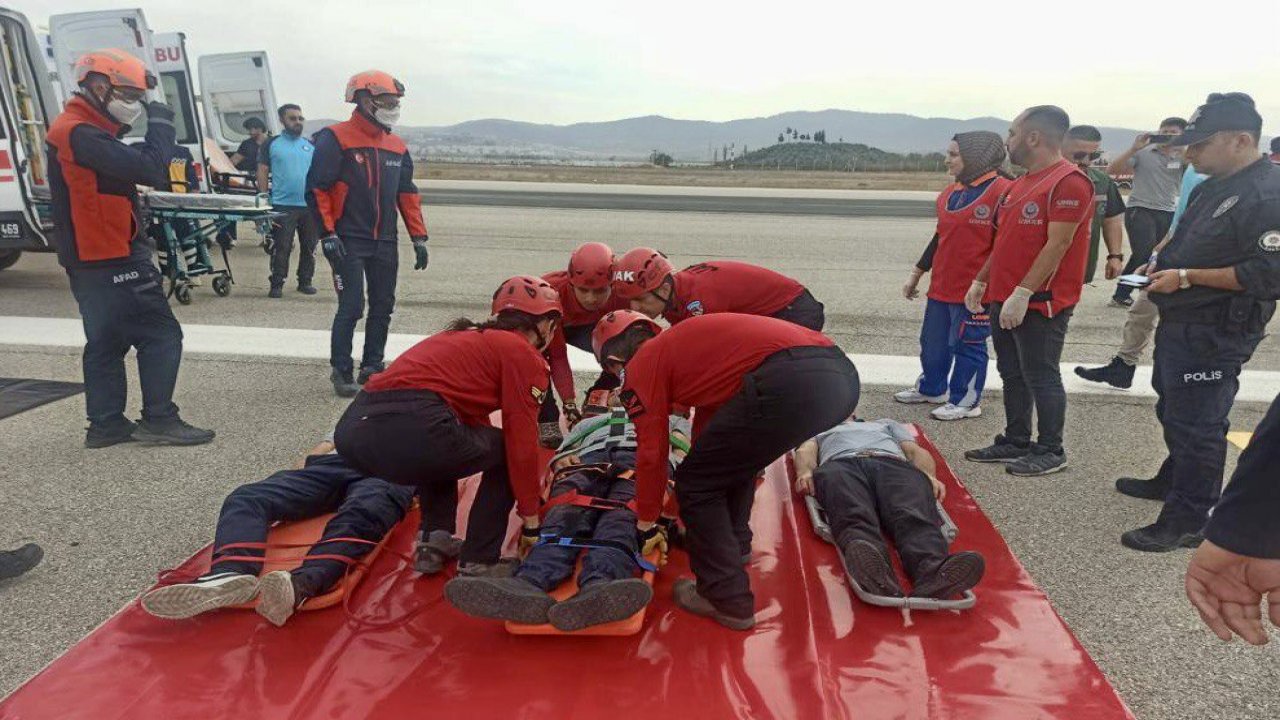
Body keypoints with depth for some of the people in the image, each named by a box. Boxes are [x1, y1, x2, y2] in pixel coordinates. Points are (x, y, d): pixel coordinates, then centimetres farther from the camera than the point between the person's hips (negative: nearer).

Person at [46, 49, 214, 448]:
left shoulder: (74, 131, 18)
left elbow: (128, 168, 13)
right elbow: (149, 169, -26)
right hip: (114, 261, -10)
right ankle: (159, 419, -3)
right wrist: (161, 125, -11)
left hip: (88, 260, 10)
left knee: (106, 342, 13)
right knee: (161, 334, -6)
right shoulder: (82, 134, -16)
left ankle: (105, 424, 18)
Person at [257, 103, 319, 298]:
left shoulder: (310, 145, 13)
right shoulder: (271, 144, 5)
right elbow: (262, 173, 3)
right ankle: (277, 284, 4)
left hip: (310, 206, 3)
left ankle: (305, 281, 20)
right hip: (282, 206, -3)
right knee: (281, 248, -3)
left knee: (309, 247, 8)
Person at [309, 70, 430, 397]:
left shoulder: (397, 147, 12)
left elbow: (408, 194, 15)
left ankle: (372, 367, 23)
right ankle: (341, 372, 8)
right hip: (348, 242, -6)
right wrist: (327, 234, -14)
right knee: (351, 308, -6)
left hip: (385, 243, 6)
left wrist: (419, 238, 10)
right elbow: (316, 189, -9)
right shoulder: (336, 139, -6)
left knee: (383, 307, 9)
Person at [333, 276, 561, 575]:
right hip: (407, 433, -9)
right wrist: (531, 517, 16)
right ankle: (479, 561, 14)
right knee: (505, 451, 15)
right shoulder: (523, 353, 7)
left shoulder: (465, 337, 31)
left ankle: (434, 541, 28)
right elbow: (522, 443, 4)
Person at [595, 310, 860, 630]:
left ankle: (728, 601, 15)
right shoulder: (682, 342, 35)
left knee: (695, 485, 11)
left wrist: (646, 525, 29)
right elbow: (708, 418, 45)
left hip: (788, 380, -9)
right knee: (733, 454, 33)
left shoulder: (641, 366, 13)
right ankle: (735, 543, 43)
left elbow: (652, 455, 14)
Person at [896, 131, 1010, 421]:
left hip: (976, 289, -8)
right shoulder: (949, 194, 11)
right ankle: (931, 389, 35)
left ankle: (966, 402, 17)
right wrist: (917, 273, 20)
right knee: (932, 342, 17)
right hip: (941, 285, 8)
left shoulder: (1001, 192, -13)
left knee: (968, 345, 4)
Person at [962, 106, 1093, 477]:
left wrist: (1022, 293, -24)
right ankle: (1016, 441, 26)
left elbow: (1058, 243, -21)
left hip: (1040, 301, -9)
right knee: (1012, 373, 14)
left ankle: (1051, 452, 13)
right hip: (1004, 298, 9)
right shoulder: (1021, 183, 16)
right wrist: (981, 281, 16)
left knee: (1040, 376, 0)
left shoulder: (1068, 182, -14)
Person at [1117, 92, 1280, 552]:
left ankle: (1187, 522, 8)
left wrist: (1186, 277, -22)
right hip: (1180, 323, 10)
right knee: (1172, 411, 23)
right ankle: (1172, 481, 43)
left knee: (1195, 426, -3)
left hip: (1214, 335, -10)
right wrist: (1162, 267, 7)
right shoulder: (1213, 187, 12)